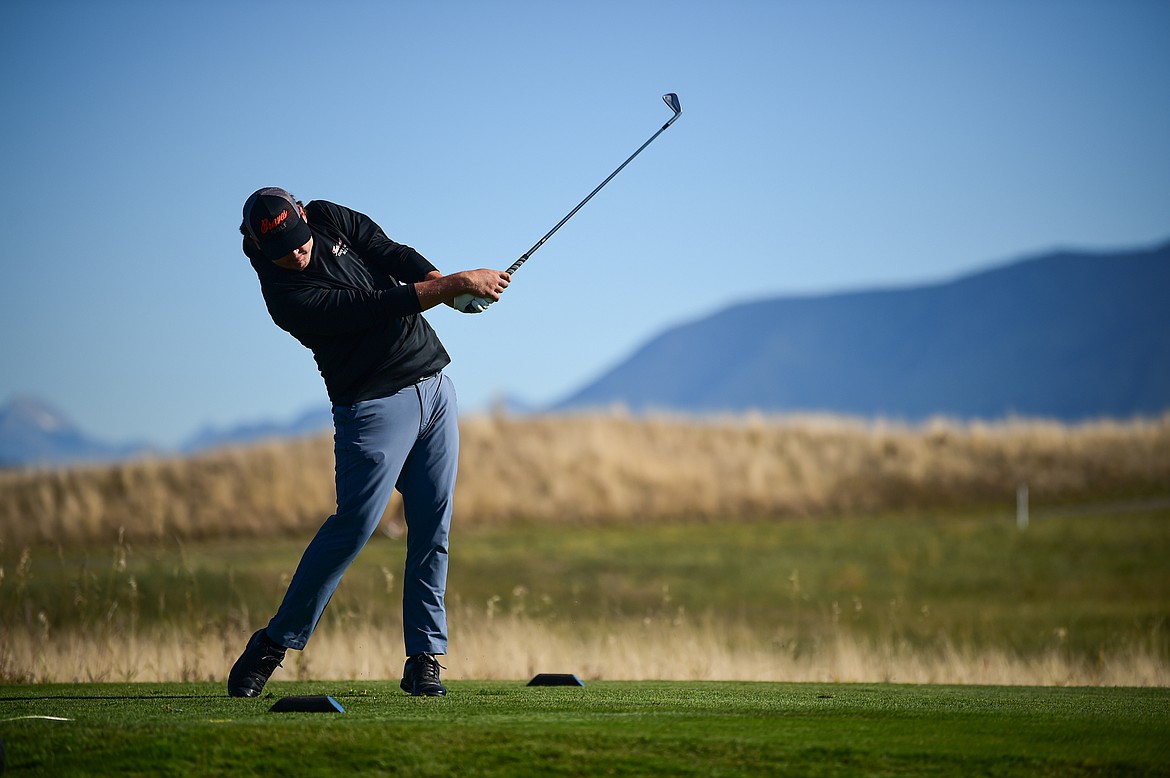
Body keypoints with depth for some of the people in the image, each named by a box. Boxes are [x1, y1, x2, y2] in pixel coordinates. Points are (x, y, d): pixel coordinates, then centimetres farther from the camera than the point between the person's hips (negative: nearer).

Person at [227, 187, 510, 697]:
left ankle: (424, 656, 4)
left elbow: (391, 254, -4)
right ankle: (273, 645, -4)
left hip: (433, 384, 6)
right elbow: (376, 307, -22)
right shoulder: (287, 297, -17)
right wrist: (452, 285, -24)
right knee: (354, 525, -15)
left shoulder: (330, 218, 4)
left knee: (432, 531, 0)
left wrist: (443, 282, -23)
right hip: (375, 403, -6)